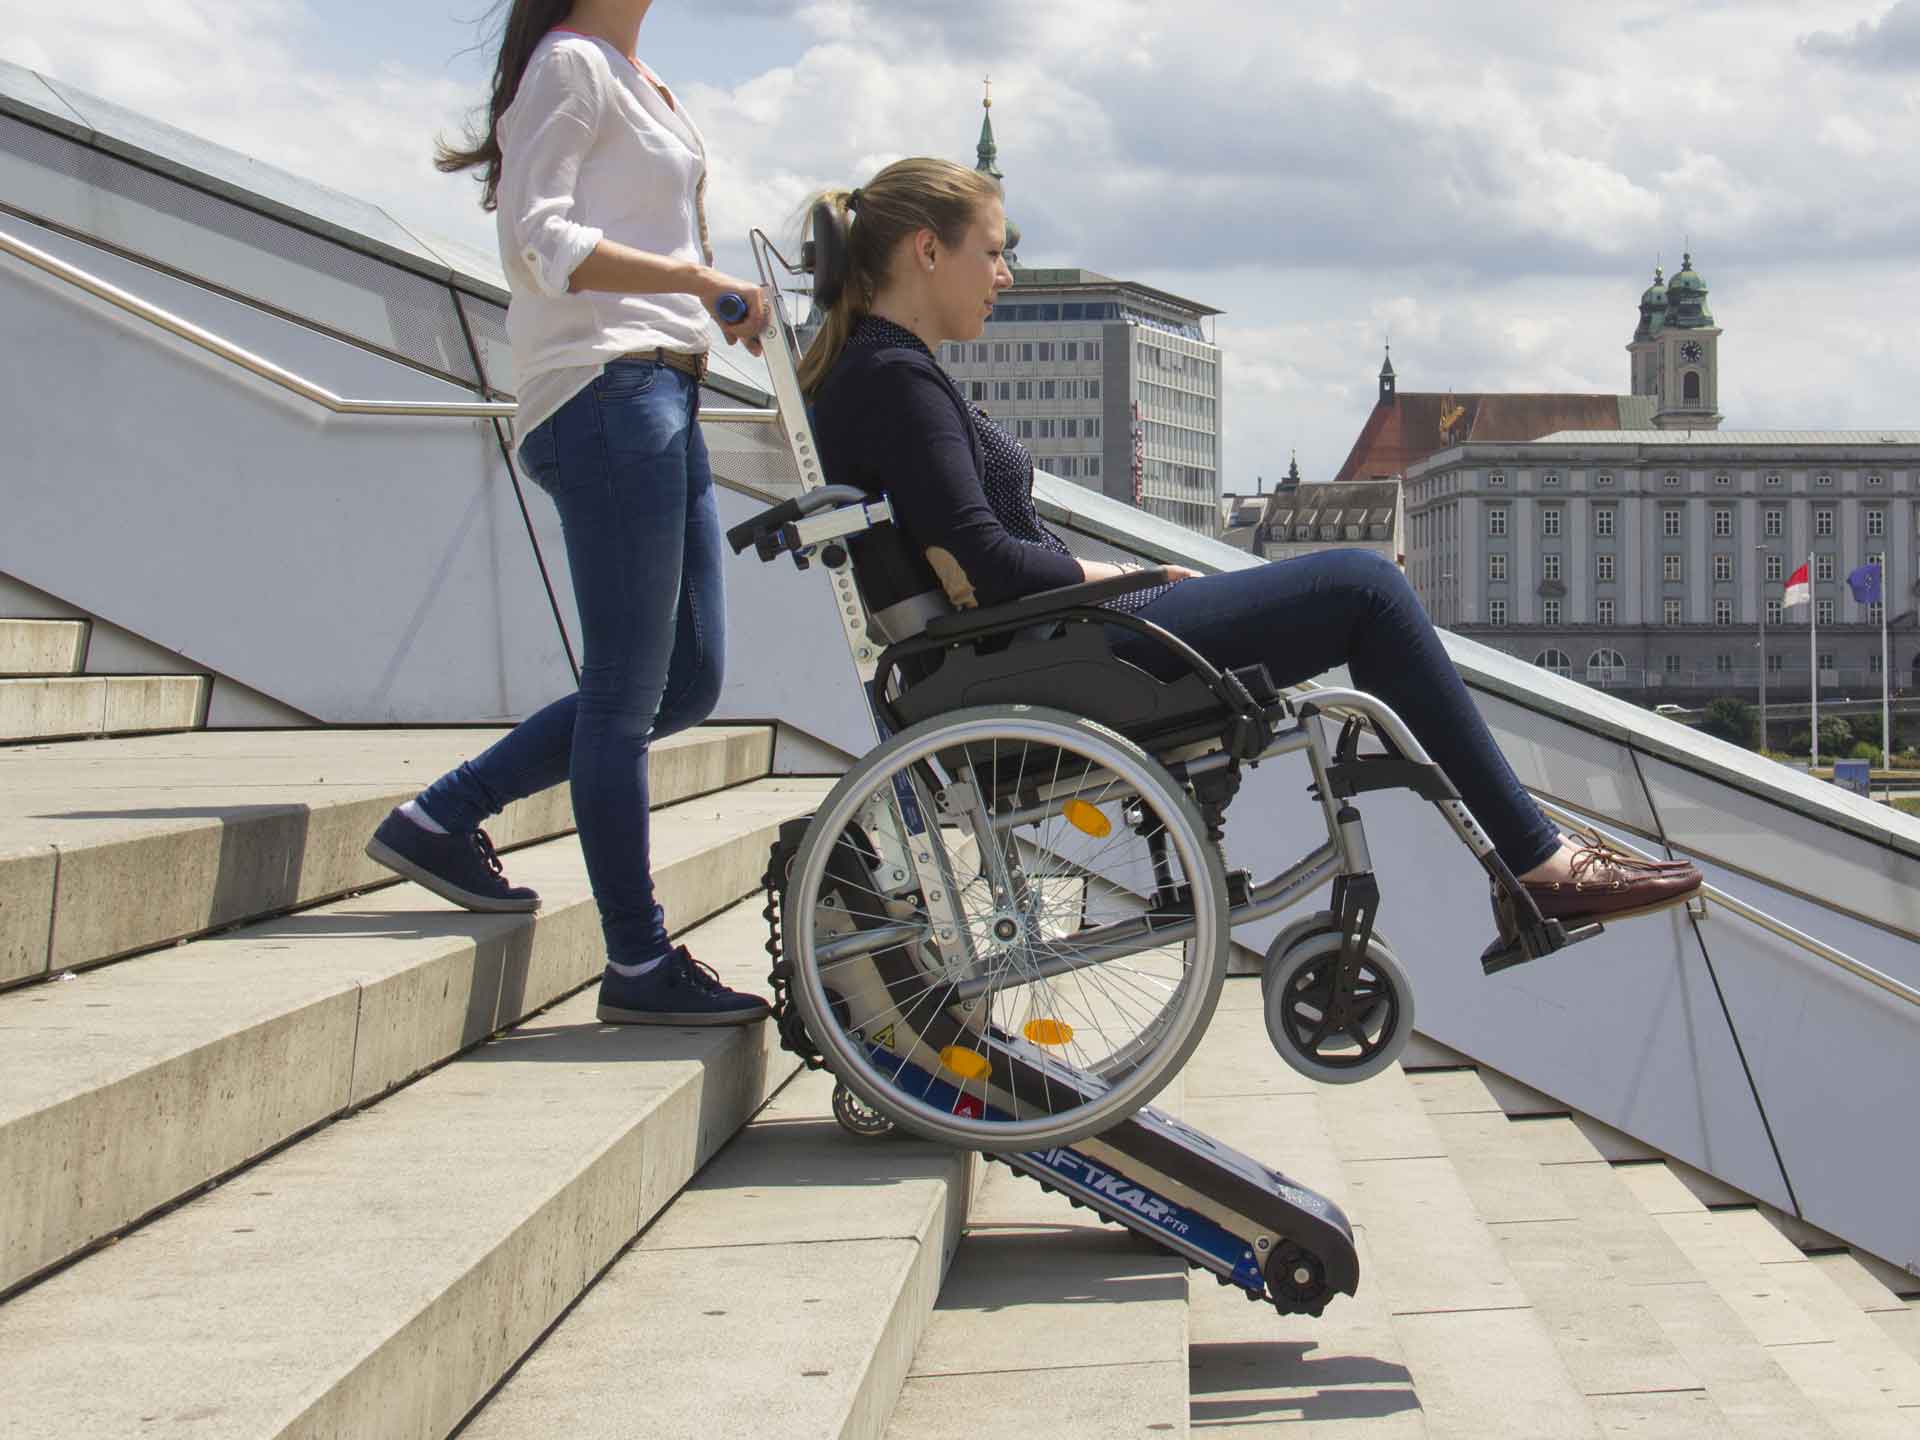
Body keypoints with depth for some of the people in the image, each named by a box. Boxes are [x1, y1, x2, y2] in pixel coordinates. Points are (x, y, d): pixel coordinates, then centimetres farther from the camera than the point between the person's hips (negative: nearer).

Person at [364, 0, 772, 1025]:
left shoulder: (641, 84, 25)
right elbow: (538, 235, -15)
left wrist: (714, 305, 18)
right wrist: (692, 277, -23)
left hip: (663, 396, 10)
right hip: (606, 391, -10)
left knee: (687, 682, 8)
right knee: (628, 690, -7)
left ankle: (441, 818, 15)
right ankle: (639, 963, -2)